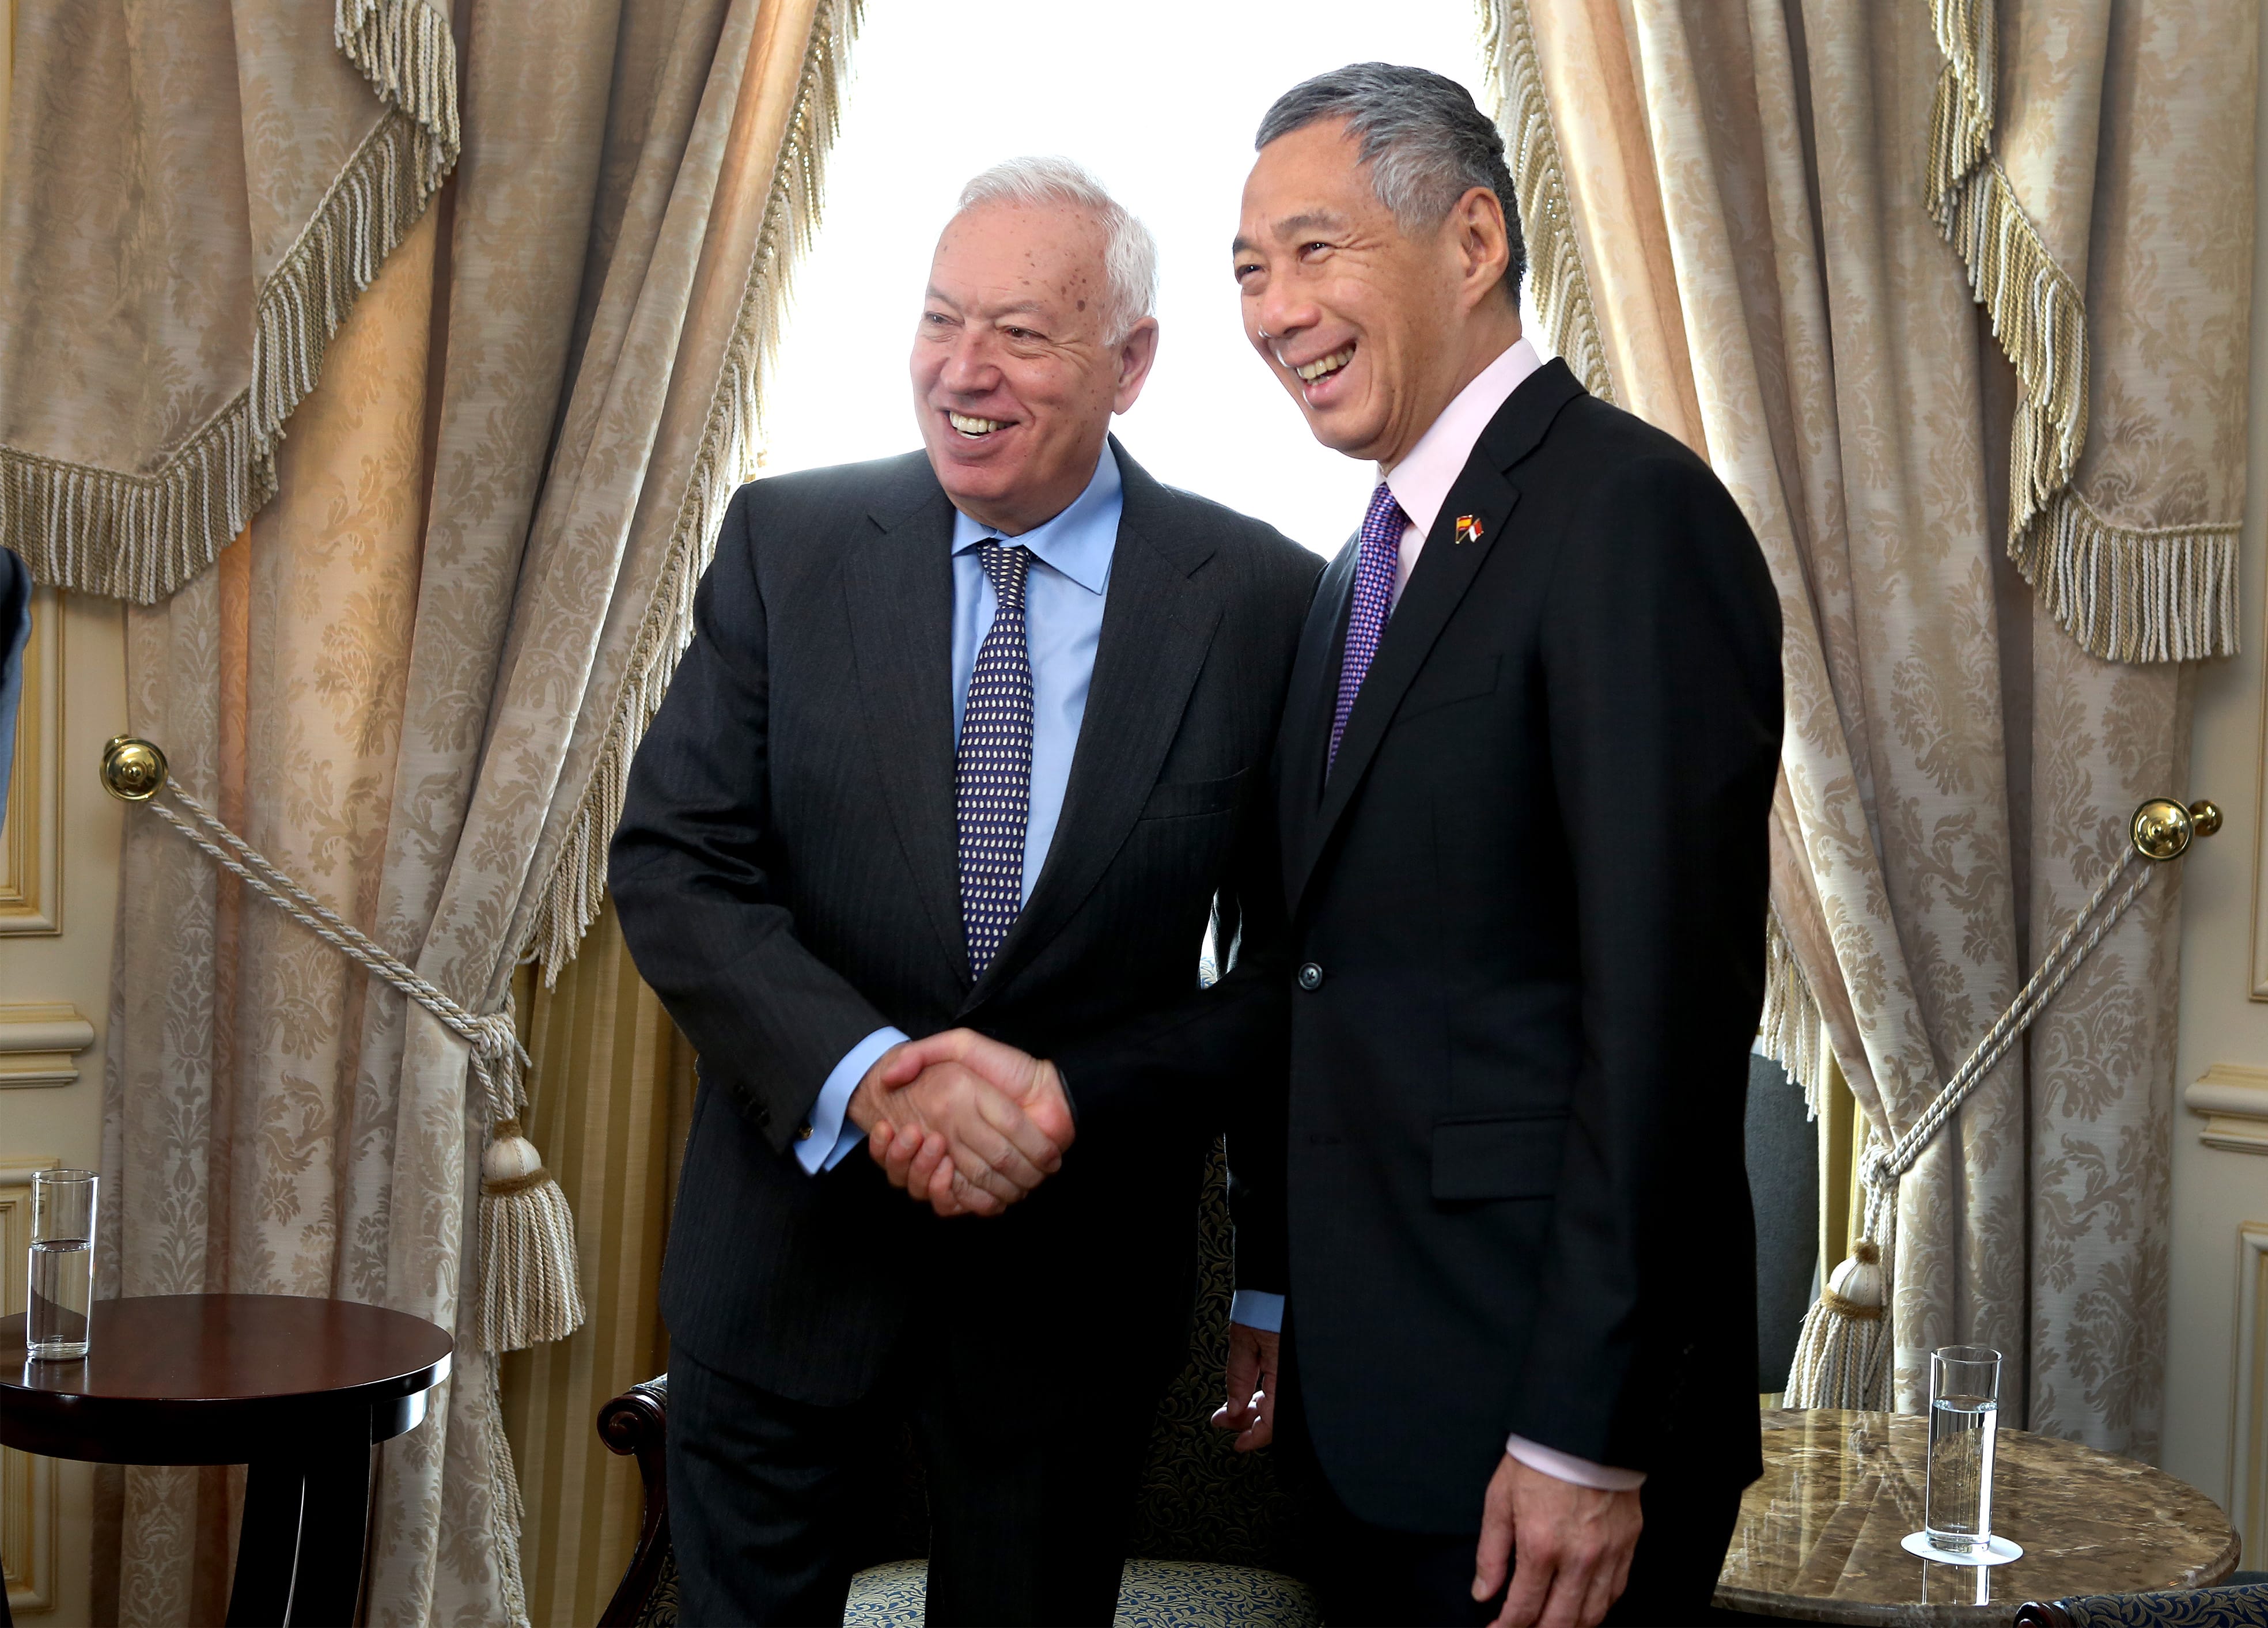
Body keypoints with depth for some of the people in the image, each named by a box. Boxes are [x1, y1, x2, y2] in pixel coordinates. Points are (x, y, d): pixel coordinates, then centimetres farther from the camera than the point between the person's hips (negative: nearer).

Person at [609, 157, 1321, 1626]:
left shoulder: (1262, 601, -8)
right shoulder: (788, 543, -4)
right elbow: (674, 865, -8)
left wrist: (1076, 1101, -20)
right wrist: (867, 1066, -23)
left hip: (1078, 1272, 0)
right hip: (791, 1254, 1)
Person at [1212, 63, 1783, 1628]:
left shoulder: (1630, 511, -16)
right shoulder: (1364, 571, 13)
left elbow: (1665, 1005, -21)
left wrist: (1587, 1439, -21)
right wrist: (1277, 1297, 14)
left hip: (1535, 1420, -8)